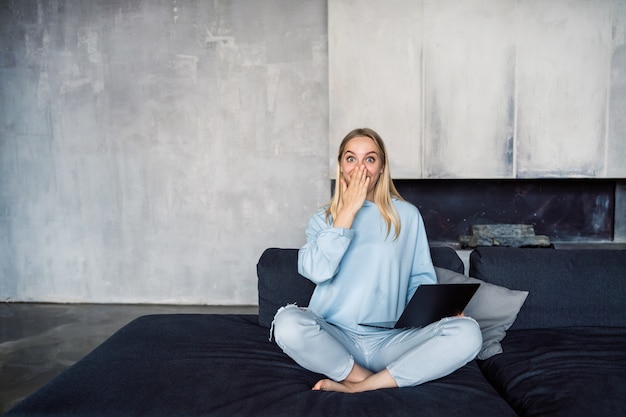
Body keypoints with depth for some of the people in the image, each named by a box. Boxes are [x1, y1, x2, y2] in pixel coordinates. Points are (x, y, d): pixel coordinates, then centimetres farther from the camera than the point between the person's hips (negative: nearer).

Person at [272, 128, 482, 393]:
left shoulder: (407, 216, 11)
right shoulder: (322, 219, 9)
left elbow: (421, 278, 10)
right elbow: (316, 271, -11)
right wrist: (348, 210, -7)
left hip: (391, 341, 1)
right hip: (336, 340, -1)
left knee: (468, 333, -24)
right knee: (287, 322, -32)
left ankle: (357, 386, -18)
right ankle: (371, 381, -13)